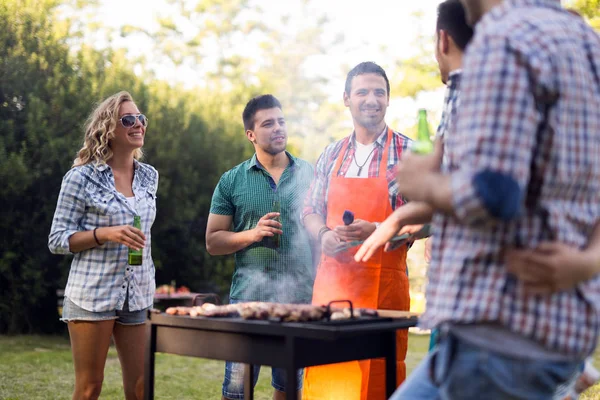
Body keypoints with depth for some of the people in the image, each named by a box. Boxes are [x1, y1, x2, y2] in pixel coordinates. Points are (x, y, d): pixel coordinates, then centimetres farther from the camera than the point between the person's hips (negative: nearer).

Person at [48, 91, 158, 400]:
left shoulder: (149, 176, 9)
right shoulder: (81, 177, -7)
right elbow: (57, 240, -6)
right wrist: (105, 234, -21)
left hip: (138, 296, 5)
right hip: (93, 294, -5)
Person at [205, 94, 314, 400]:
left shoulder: (308, 174, 6)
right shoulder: (232, 181, 5)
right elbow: (213, 242, 5)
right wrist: (252, 234, -13)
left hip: (301, 297, 1)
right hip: (249, 296, -1)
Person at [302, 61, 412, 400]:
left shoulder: (408, 153, -1)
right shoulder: (332, 155, 12)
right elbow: (311, 212, 17)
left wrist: (375, 230, -19)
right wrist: (324, 235, -4)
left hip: (383, 282, -4)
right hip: (331, 279, 4)